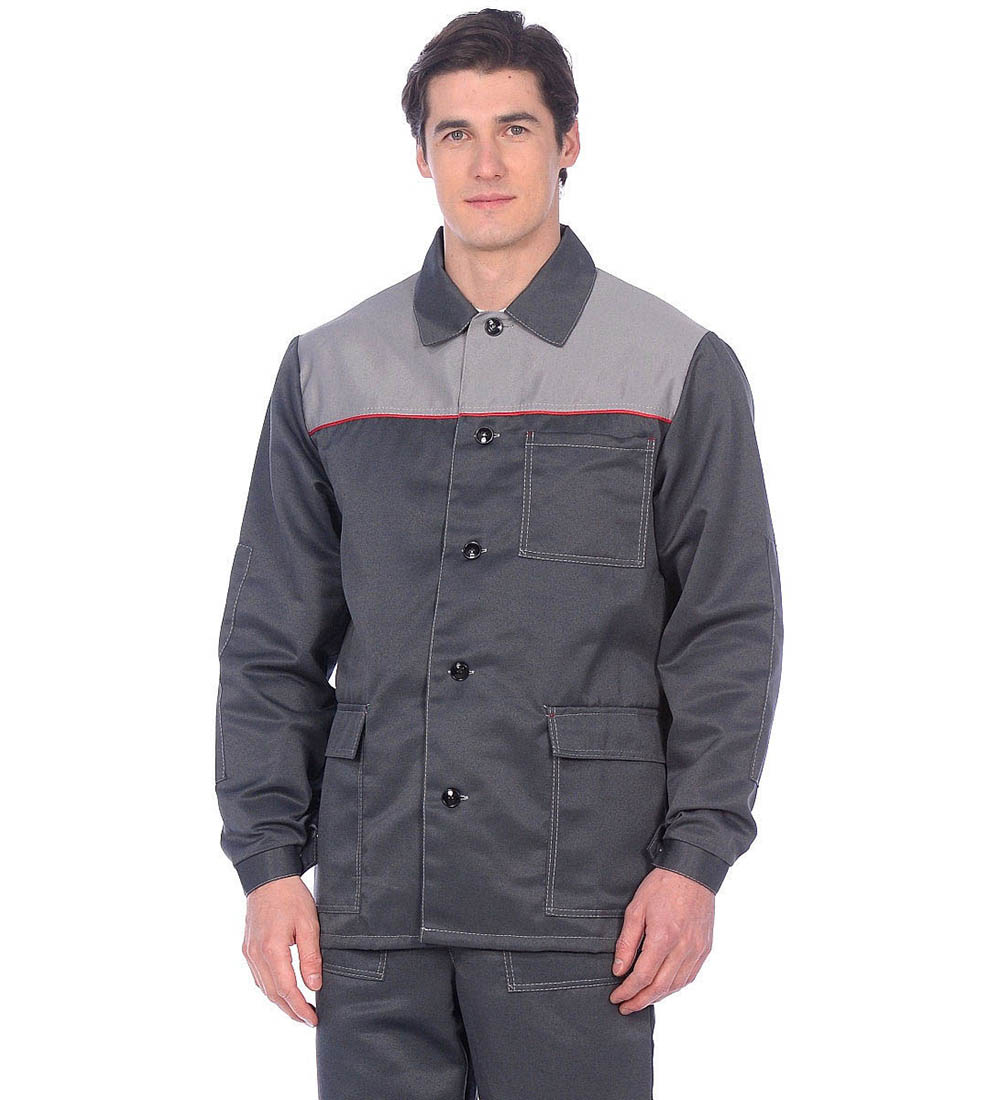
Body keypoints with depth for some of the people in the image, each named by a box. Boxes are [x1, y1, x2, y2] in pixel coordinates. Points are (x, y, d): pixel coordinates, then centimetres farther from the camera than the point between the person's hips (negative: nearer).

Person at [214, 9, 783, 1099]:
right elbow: (271, 643, 12)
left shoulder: (680, 368, 5)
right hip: (373, 912, 2)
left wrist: (694, 858, -6)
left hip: (577, 914, -2)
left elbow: (730, 638, 2)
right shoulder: (329, 369, 11)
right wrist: (268, 860, 3)